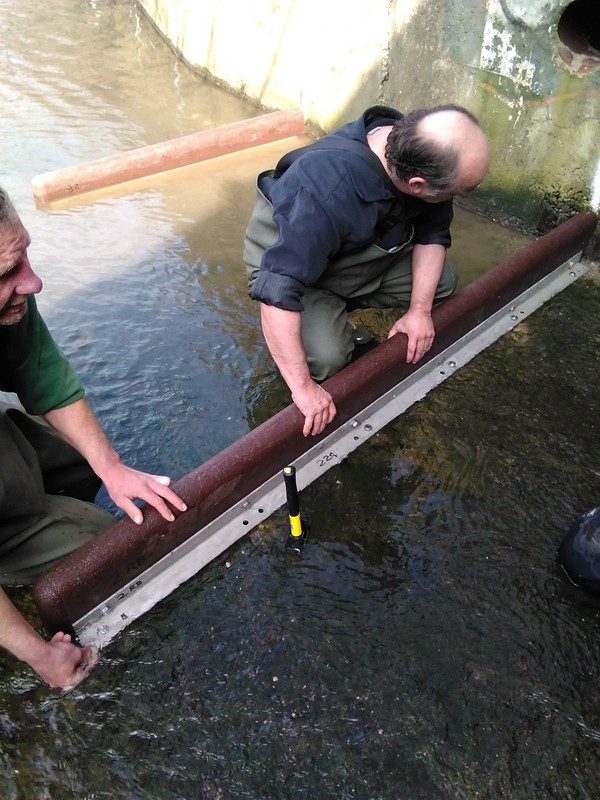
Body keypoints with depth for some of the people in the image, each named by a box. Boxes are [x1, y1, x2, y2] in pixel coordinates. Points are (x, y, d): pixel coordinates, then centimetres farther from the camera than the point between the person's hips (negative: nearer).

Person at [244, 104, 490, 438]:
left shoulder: (423, 153, -21)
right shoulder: (329, 192, -42)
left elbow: (433, 233, -6)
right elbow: (278, 291, -44)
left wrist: (419, 310, -14)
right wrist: (303, 387, -41)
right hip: (287, 261, -6)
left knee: (442, 282, -1)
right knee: (325, 358, -30)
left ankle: (339, 310, 8)